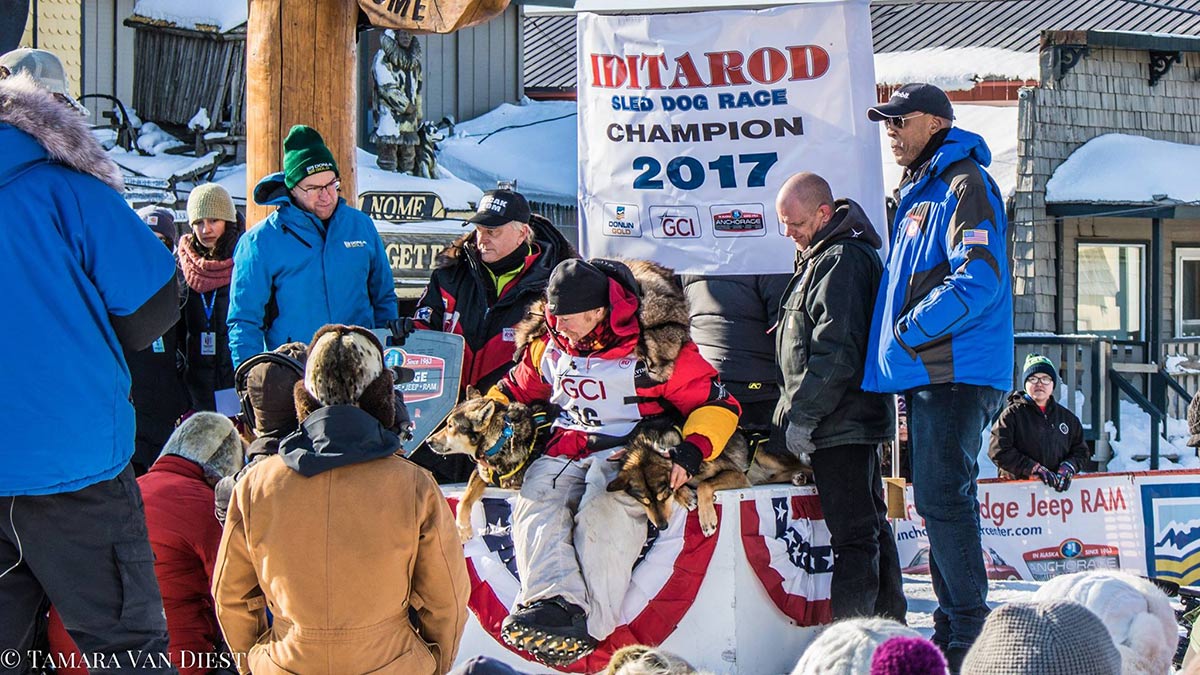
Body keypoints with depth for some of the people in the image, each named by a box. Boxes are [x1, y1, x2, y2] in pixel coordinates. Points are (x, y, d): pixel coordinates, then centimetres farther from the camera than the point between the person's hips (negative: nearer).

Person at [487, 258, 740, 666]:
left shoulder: (654, 345, -6)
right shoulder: (547, 345, 11)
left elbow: (717, 403, -3)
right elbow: (514, 391, 30)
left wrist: (693, 451, -19)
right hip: (564, 452, 5)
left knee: (605, 508, -36)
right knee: (536, 500, -27)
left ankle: (588, 621, -47)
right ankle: (552, 600, -48)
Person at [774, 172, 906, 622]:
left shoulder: (842, 260, -14)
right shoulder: (821, 257, 20)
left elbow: (836, 352, -21)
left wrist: (801, 415, -19)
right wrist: (798, 409, 20)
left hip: (840, 426, -11)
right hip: (858, 418, 11)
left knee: (852, 534, -11)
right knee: (871, 525, 15)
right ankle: (889, 625, 23)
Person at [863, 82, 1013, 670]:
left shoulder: (965, 186, -10)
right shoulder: (919, 193, 21)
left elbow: (978, 280, -21)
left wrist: (907, 333, -16)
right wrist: (899, 353, 15)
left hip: (956, 373, -10)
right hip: (929, 375, 10)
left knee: (943, 501, -11)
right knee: (938, 502, 13)